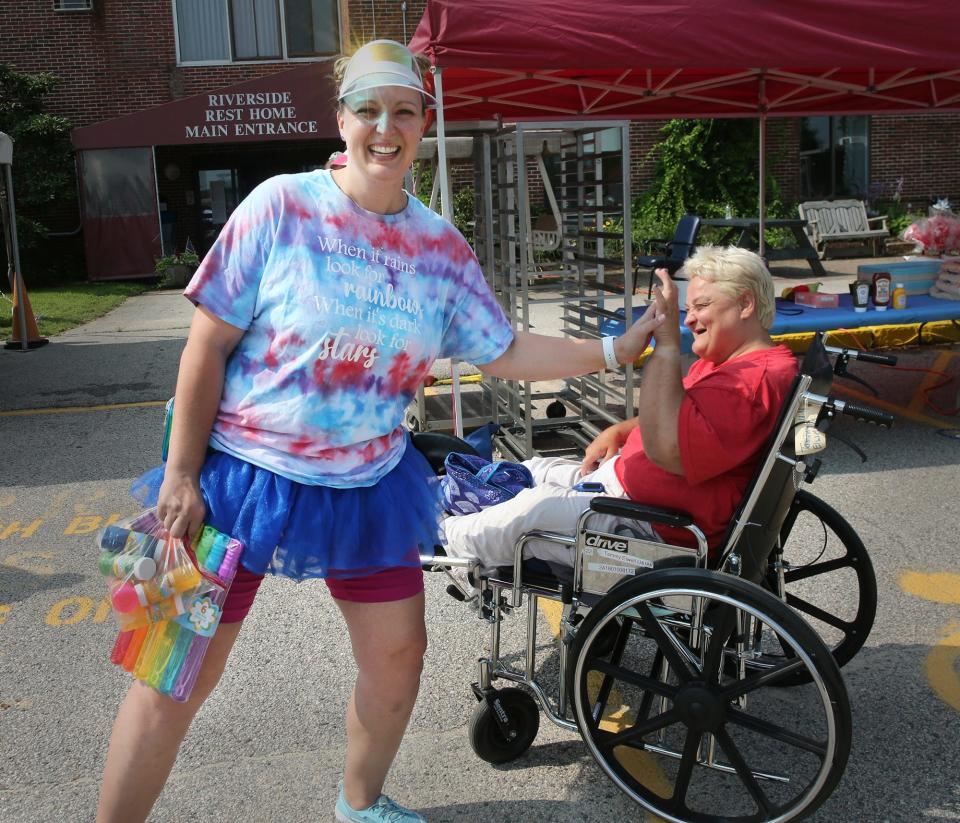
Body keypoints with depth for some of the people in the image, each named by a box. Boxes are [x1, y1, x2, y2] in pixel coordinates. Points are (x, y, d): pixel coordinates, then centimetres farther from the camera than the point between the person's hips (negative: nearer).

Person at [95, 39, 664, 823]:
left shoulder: (441, 247, 1)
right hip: (245, 473, -4)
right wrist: (182, 475, -11)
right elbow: (208, 344, -10)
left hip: (368, 486, 4)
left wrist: (613, 349, -1)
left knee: (398, 652, 13)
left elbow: (504, 353, 6)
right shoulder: (282, 206, -12)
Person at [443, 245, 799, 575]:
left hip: (661, 529, -11)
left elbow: (668, 448, -33)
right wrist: (619, 431, 9)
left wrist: (667, 343, -32)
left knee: (535, 507, -22)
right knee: (533, 470, 16)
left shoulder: (756, 380, -22)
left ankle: (447, 539, -2)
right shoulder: (723, 361, 14)